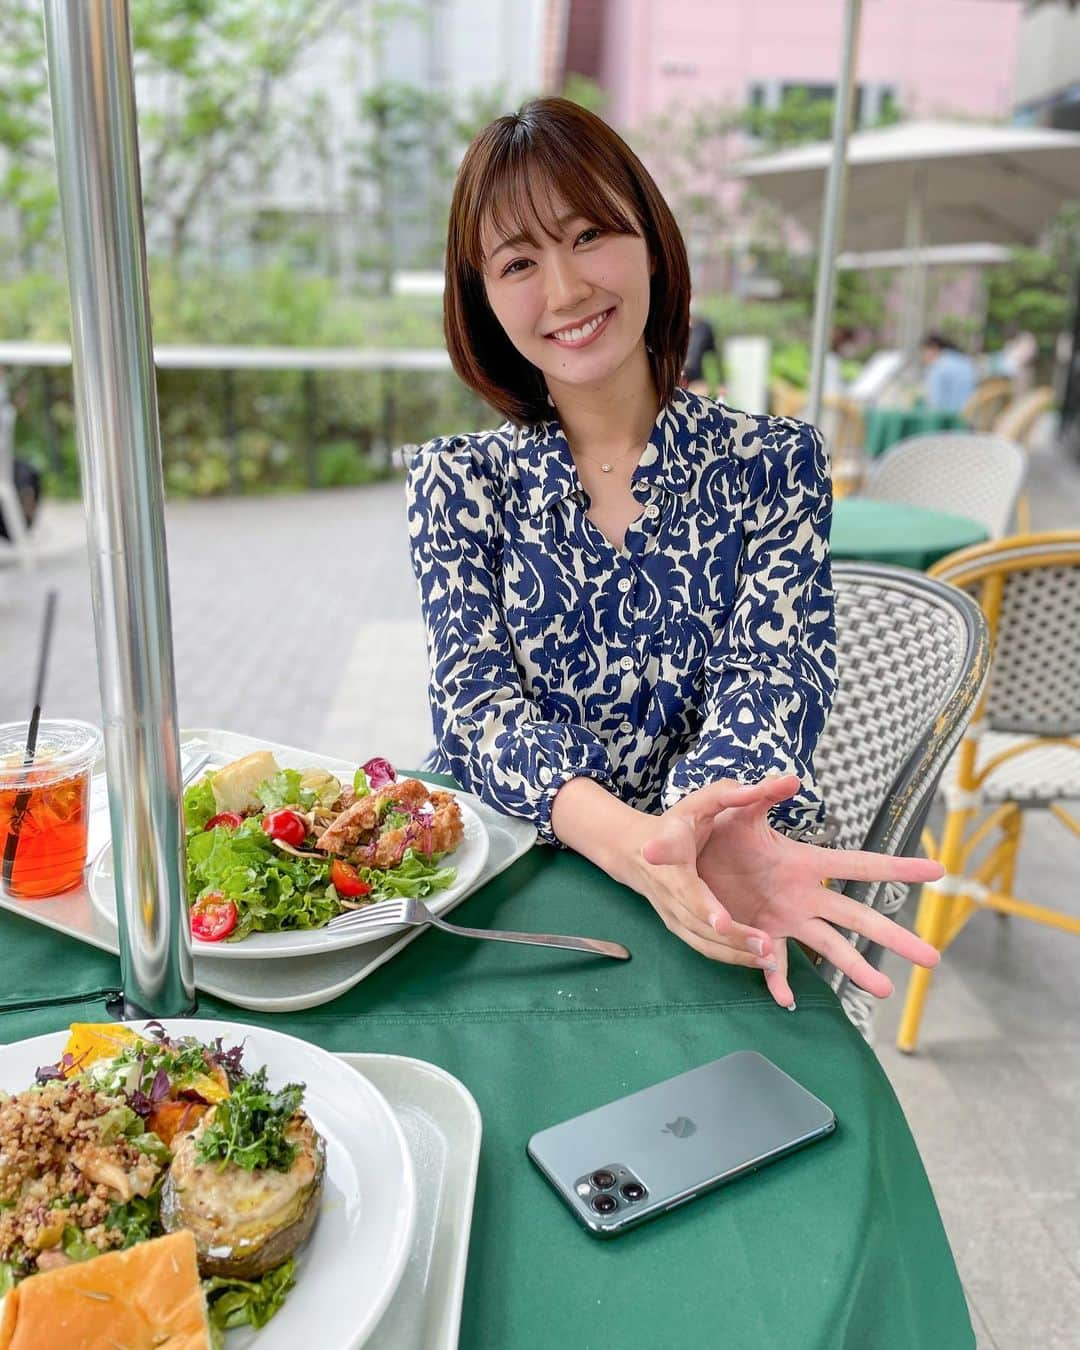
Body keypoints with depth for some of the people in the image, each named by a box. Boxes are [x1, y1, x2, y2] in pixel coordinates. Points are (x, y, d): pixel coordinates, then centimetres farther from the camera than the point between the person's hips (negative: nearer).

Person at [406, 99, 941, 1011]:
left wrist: (714, 834, -33)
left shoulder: (772, 463, 2)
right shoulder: (458, 482, 3)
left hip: (705, 913, 0)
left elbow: (767, 679, -9)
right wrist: (628, 837, -29)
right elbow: (478, 706, -8)